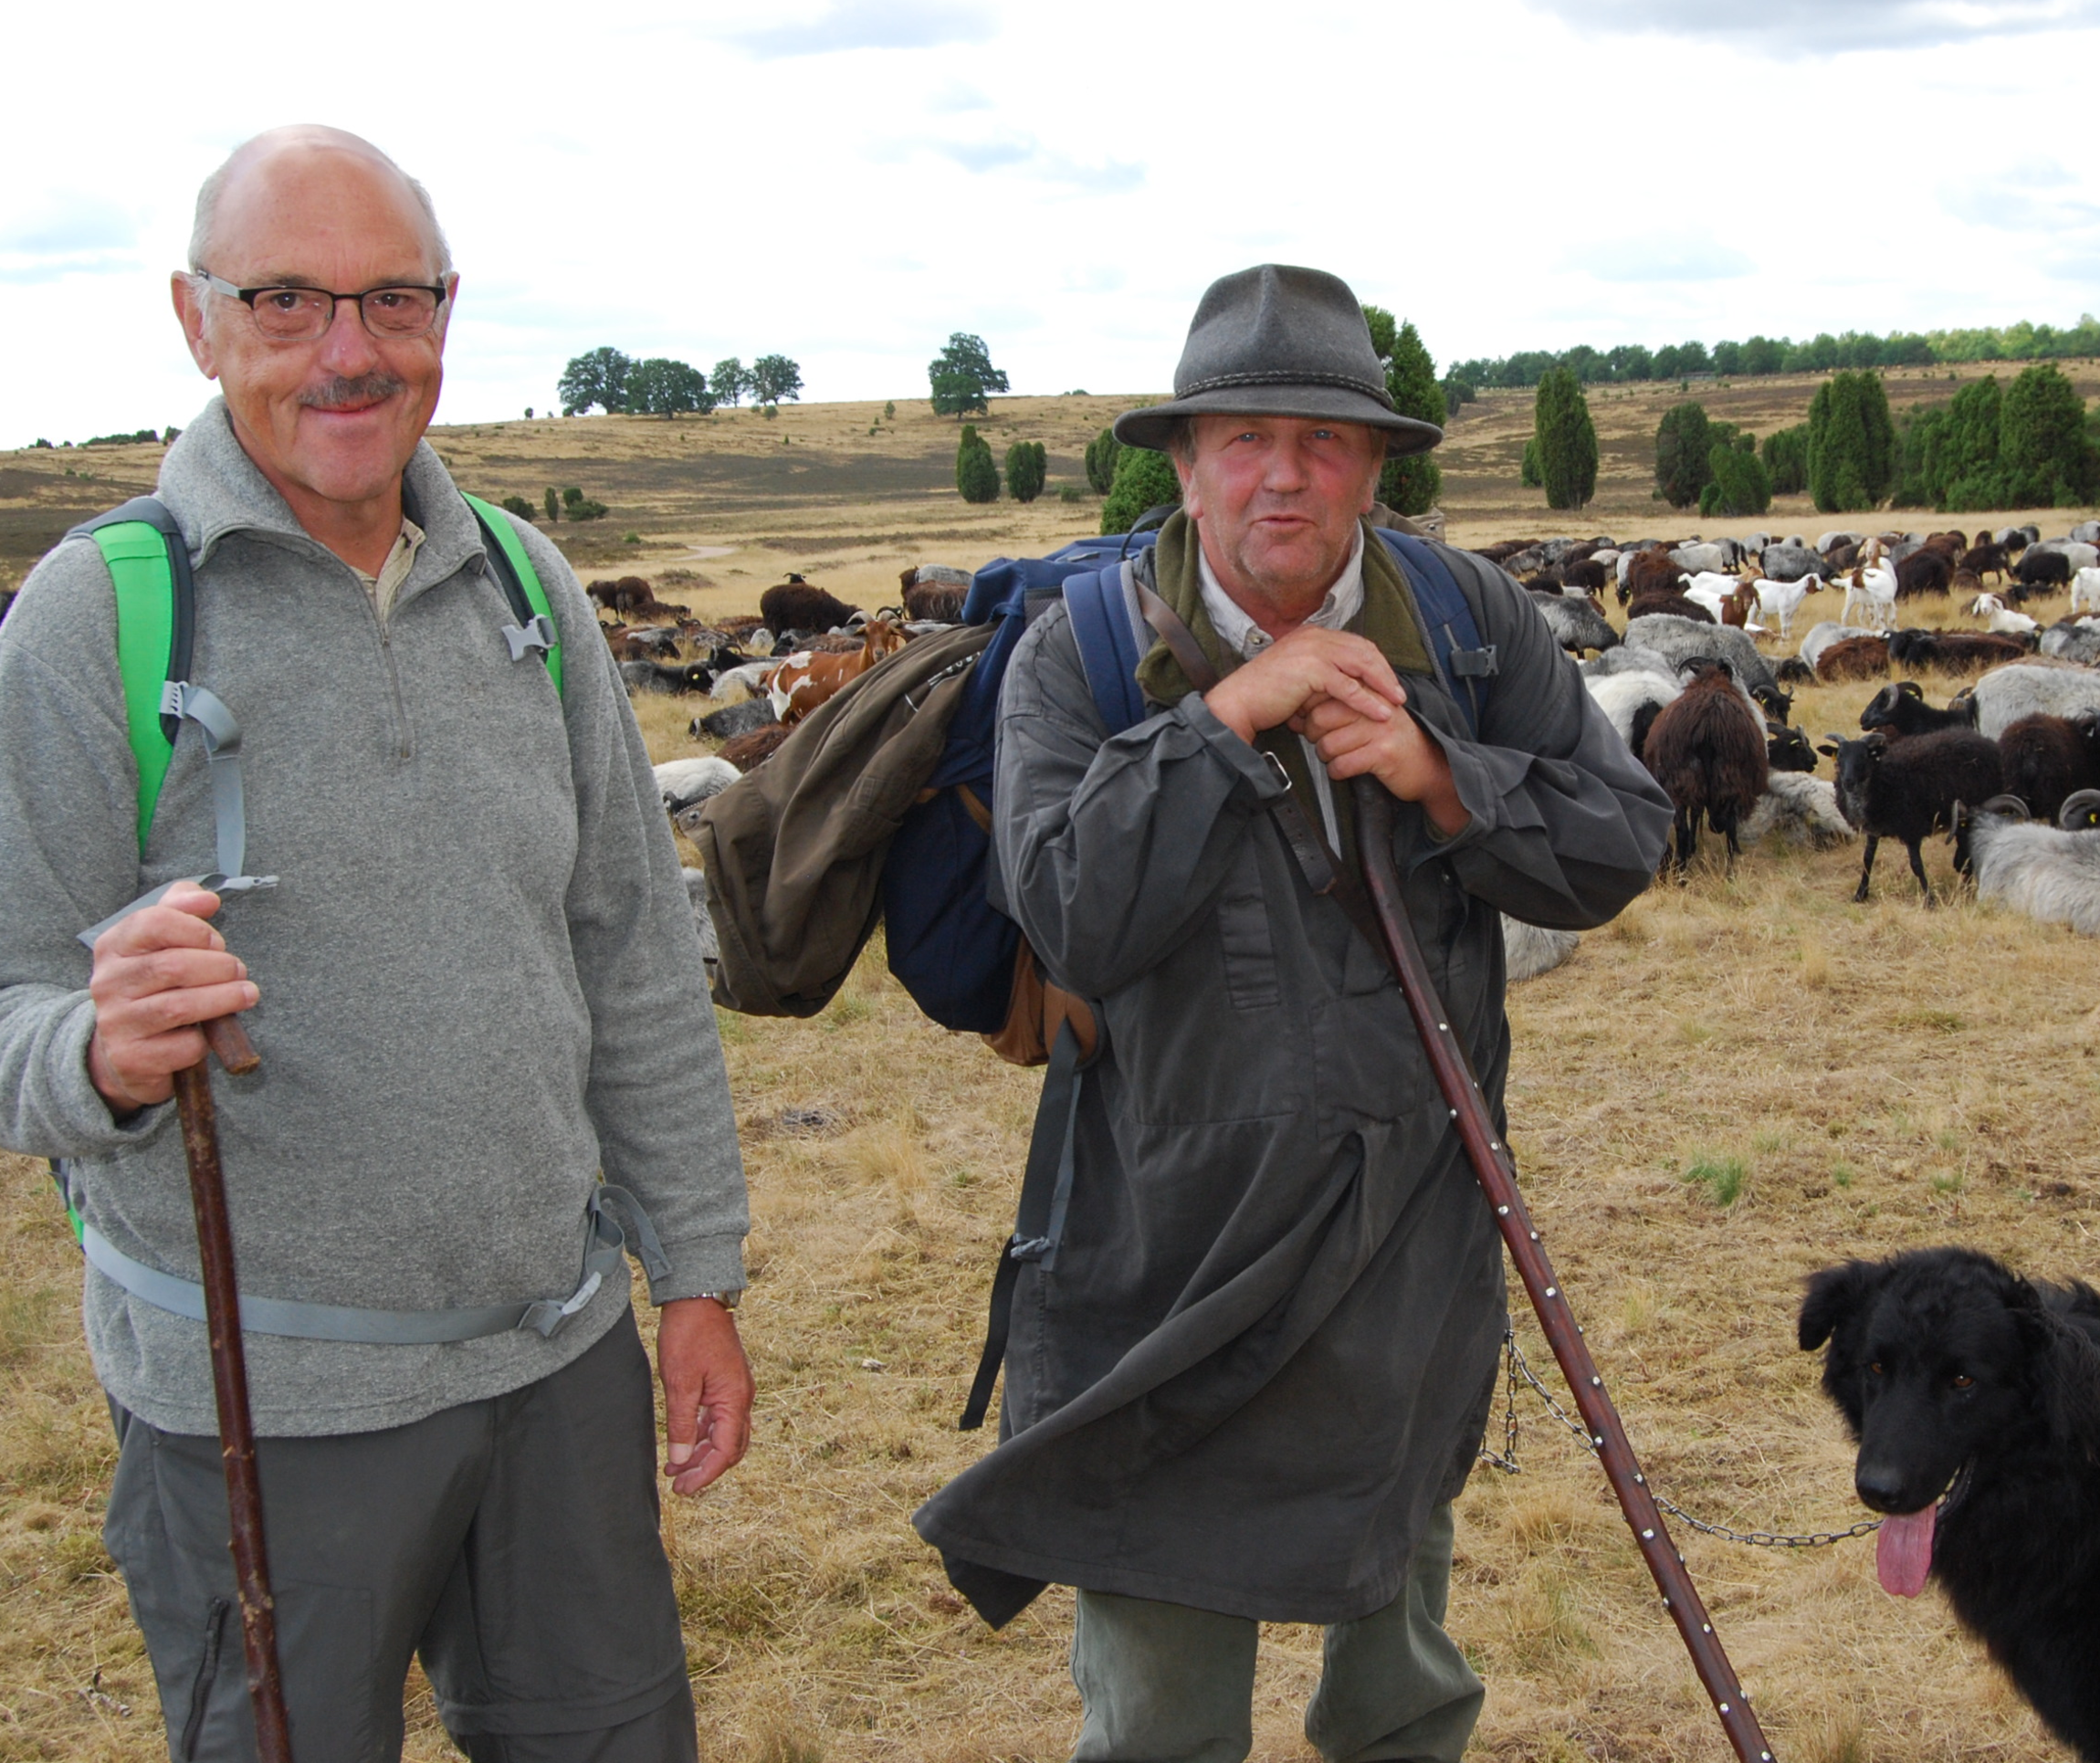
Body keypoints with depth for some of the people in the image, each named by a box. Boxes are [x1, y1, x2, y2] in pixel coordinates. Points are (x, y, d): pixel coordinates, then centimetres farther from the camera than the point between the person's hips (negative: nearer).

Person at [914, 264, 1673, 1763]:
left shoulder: (1471, 622, -2)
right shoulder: (1081, 654, -10)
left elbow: (1622, 843, -3)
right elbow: (1072, 921, -22)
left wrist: (1436, 775, -18)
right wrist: (1226, 718, -25)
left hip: (1417, 1235, 3)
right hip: (1177, 1236, -2)